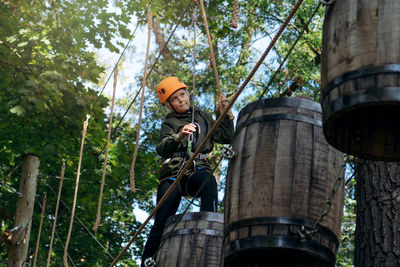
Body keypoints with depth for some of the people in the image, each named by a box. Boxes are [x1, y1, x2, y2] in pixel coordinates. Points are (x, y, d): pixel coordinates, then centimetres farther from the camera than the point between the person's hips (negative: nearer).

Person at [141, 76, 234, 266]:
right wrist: (179, 137, -28)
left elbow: (226, 138, 20)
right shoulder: (169, 124, 11)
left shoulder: (203, 117, 21)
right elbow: (162, 149, -8)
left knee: (209, 181, -38)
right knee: (162, 223, -8)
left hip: (198, 171, 1)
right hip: (173, 175, -1)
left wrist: (225, 115, 7)